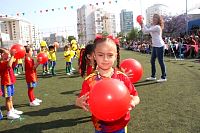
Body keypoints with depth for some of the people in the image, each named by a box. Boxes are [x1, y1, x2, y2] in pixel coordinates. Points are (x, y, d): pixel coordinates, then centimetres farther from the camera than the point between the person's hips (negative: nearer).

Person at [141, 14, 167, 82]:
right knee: (152, 61, 12)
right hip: (154, 46, 10)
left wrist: (142, 24, -9)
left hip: (159, 46, -10)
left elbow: (147, 31, -20)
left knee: (161, 61, -4)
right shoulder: (153, 26, 15)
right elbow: (145, 31, 15)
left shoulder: (157, 27, -15)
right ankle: (153, 76, 22)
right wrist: (142, 25, 5)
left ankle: (164, 77, 5)